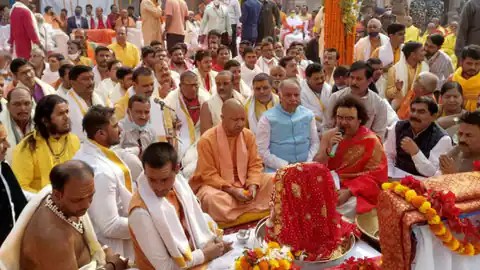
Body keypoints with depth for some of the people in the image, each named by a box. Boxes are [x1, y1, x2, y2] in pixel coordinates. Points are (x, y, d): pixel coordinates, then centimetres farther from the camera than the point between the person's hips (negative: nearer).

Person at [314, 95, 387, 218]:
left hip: (357, 192, -3)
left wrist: (349, 191, -21)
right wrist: (328, 149, -16)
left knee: (346, 207, -32)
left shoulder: (371, 141, -6)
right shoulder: (329, 135, 5)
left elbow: (375, 177, -10)